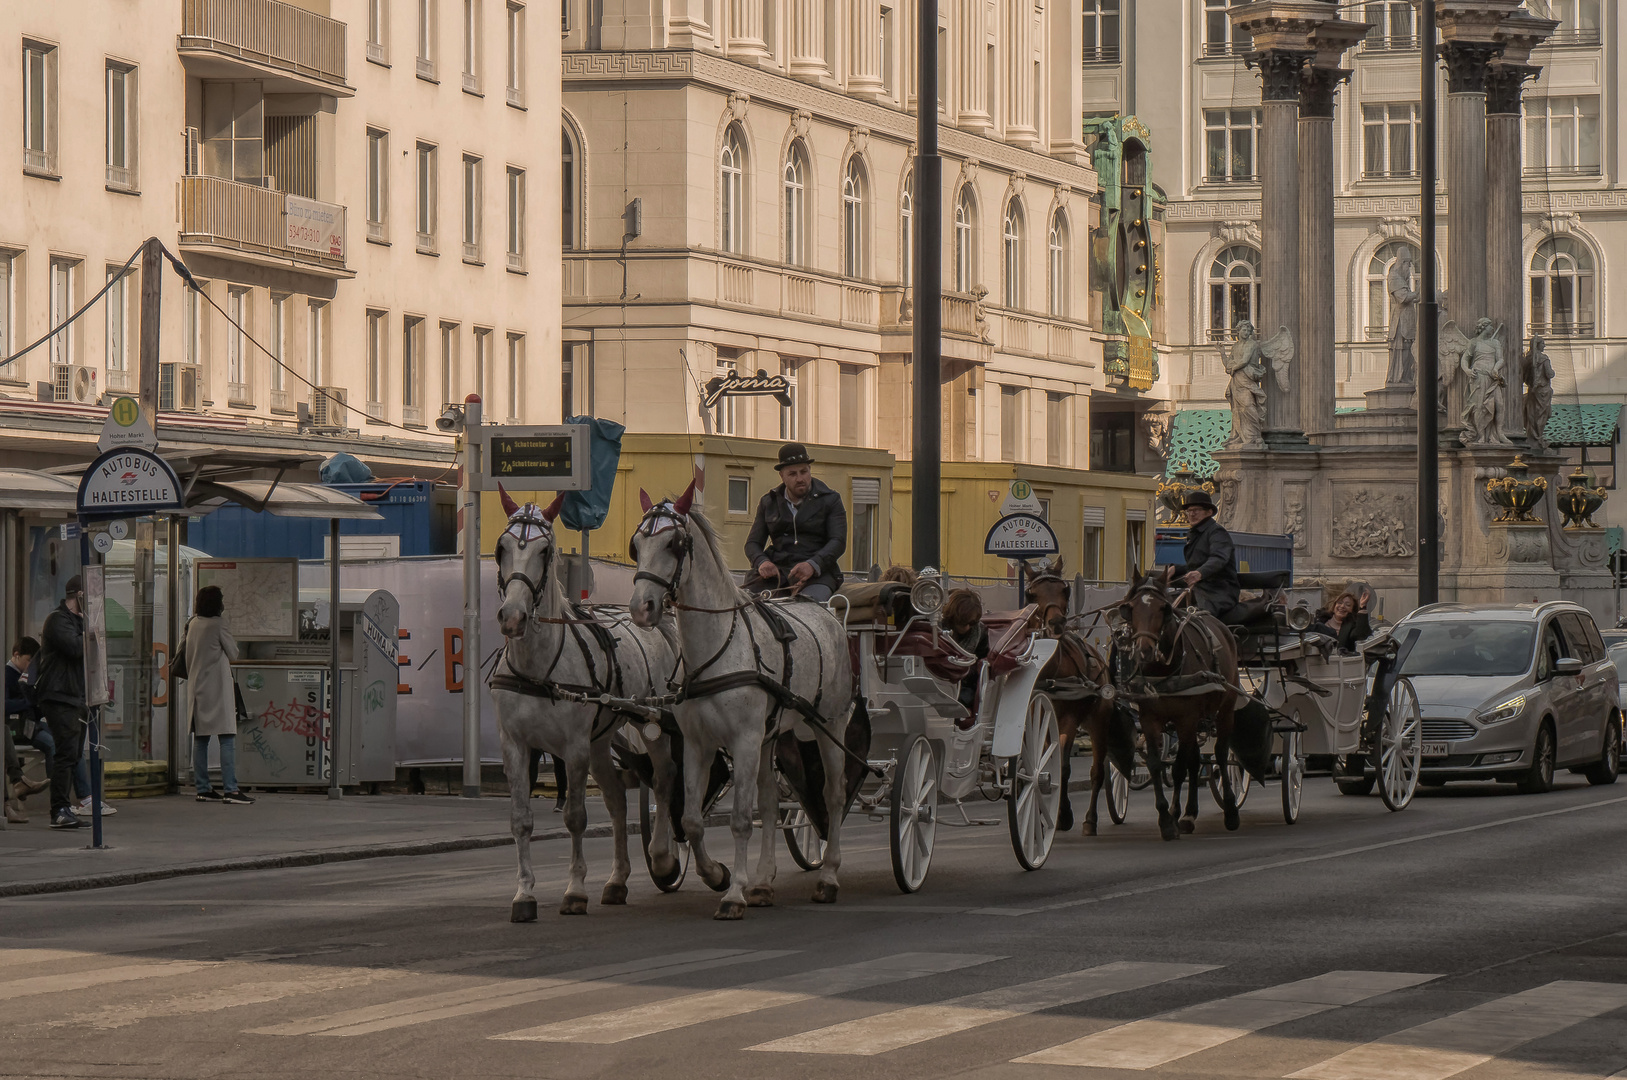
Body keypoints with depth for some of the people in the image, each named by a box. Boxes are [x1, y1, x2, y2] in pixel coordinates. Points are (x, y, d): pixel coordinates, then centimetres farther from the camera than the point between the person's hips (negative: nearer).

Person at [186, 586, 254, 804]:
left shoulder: (193, 624, 9)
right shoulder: (218, 624, -11)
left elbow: (188, 658, 14)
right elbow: (233, 653, -1)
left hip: (197, 687, 8)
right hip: (217, 688, -8)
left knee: (200, 739, 8)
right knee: (227, 739, -9)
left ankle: (202, 789, 9)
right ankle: (230, 789, -16)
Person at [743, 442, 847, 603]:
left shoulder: (830, 500, 11)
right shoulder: (768, 503, 20)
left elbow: (838, 542, -1)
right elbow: (753, 543, 16)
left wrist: (812, 565, -20)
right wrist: (762, 562, -10)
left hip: (816, 572, -3)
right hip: (776, 570, 3)